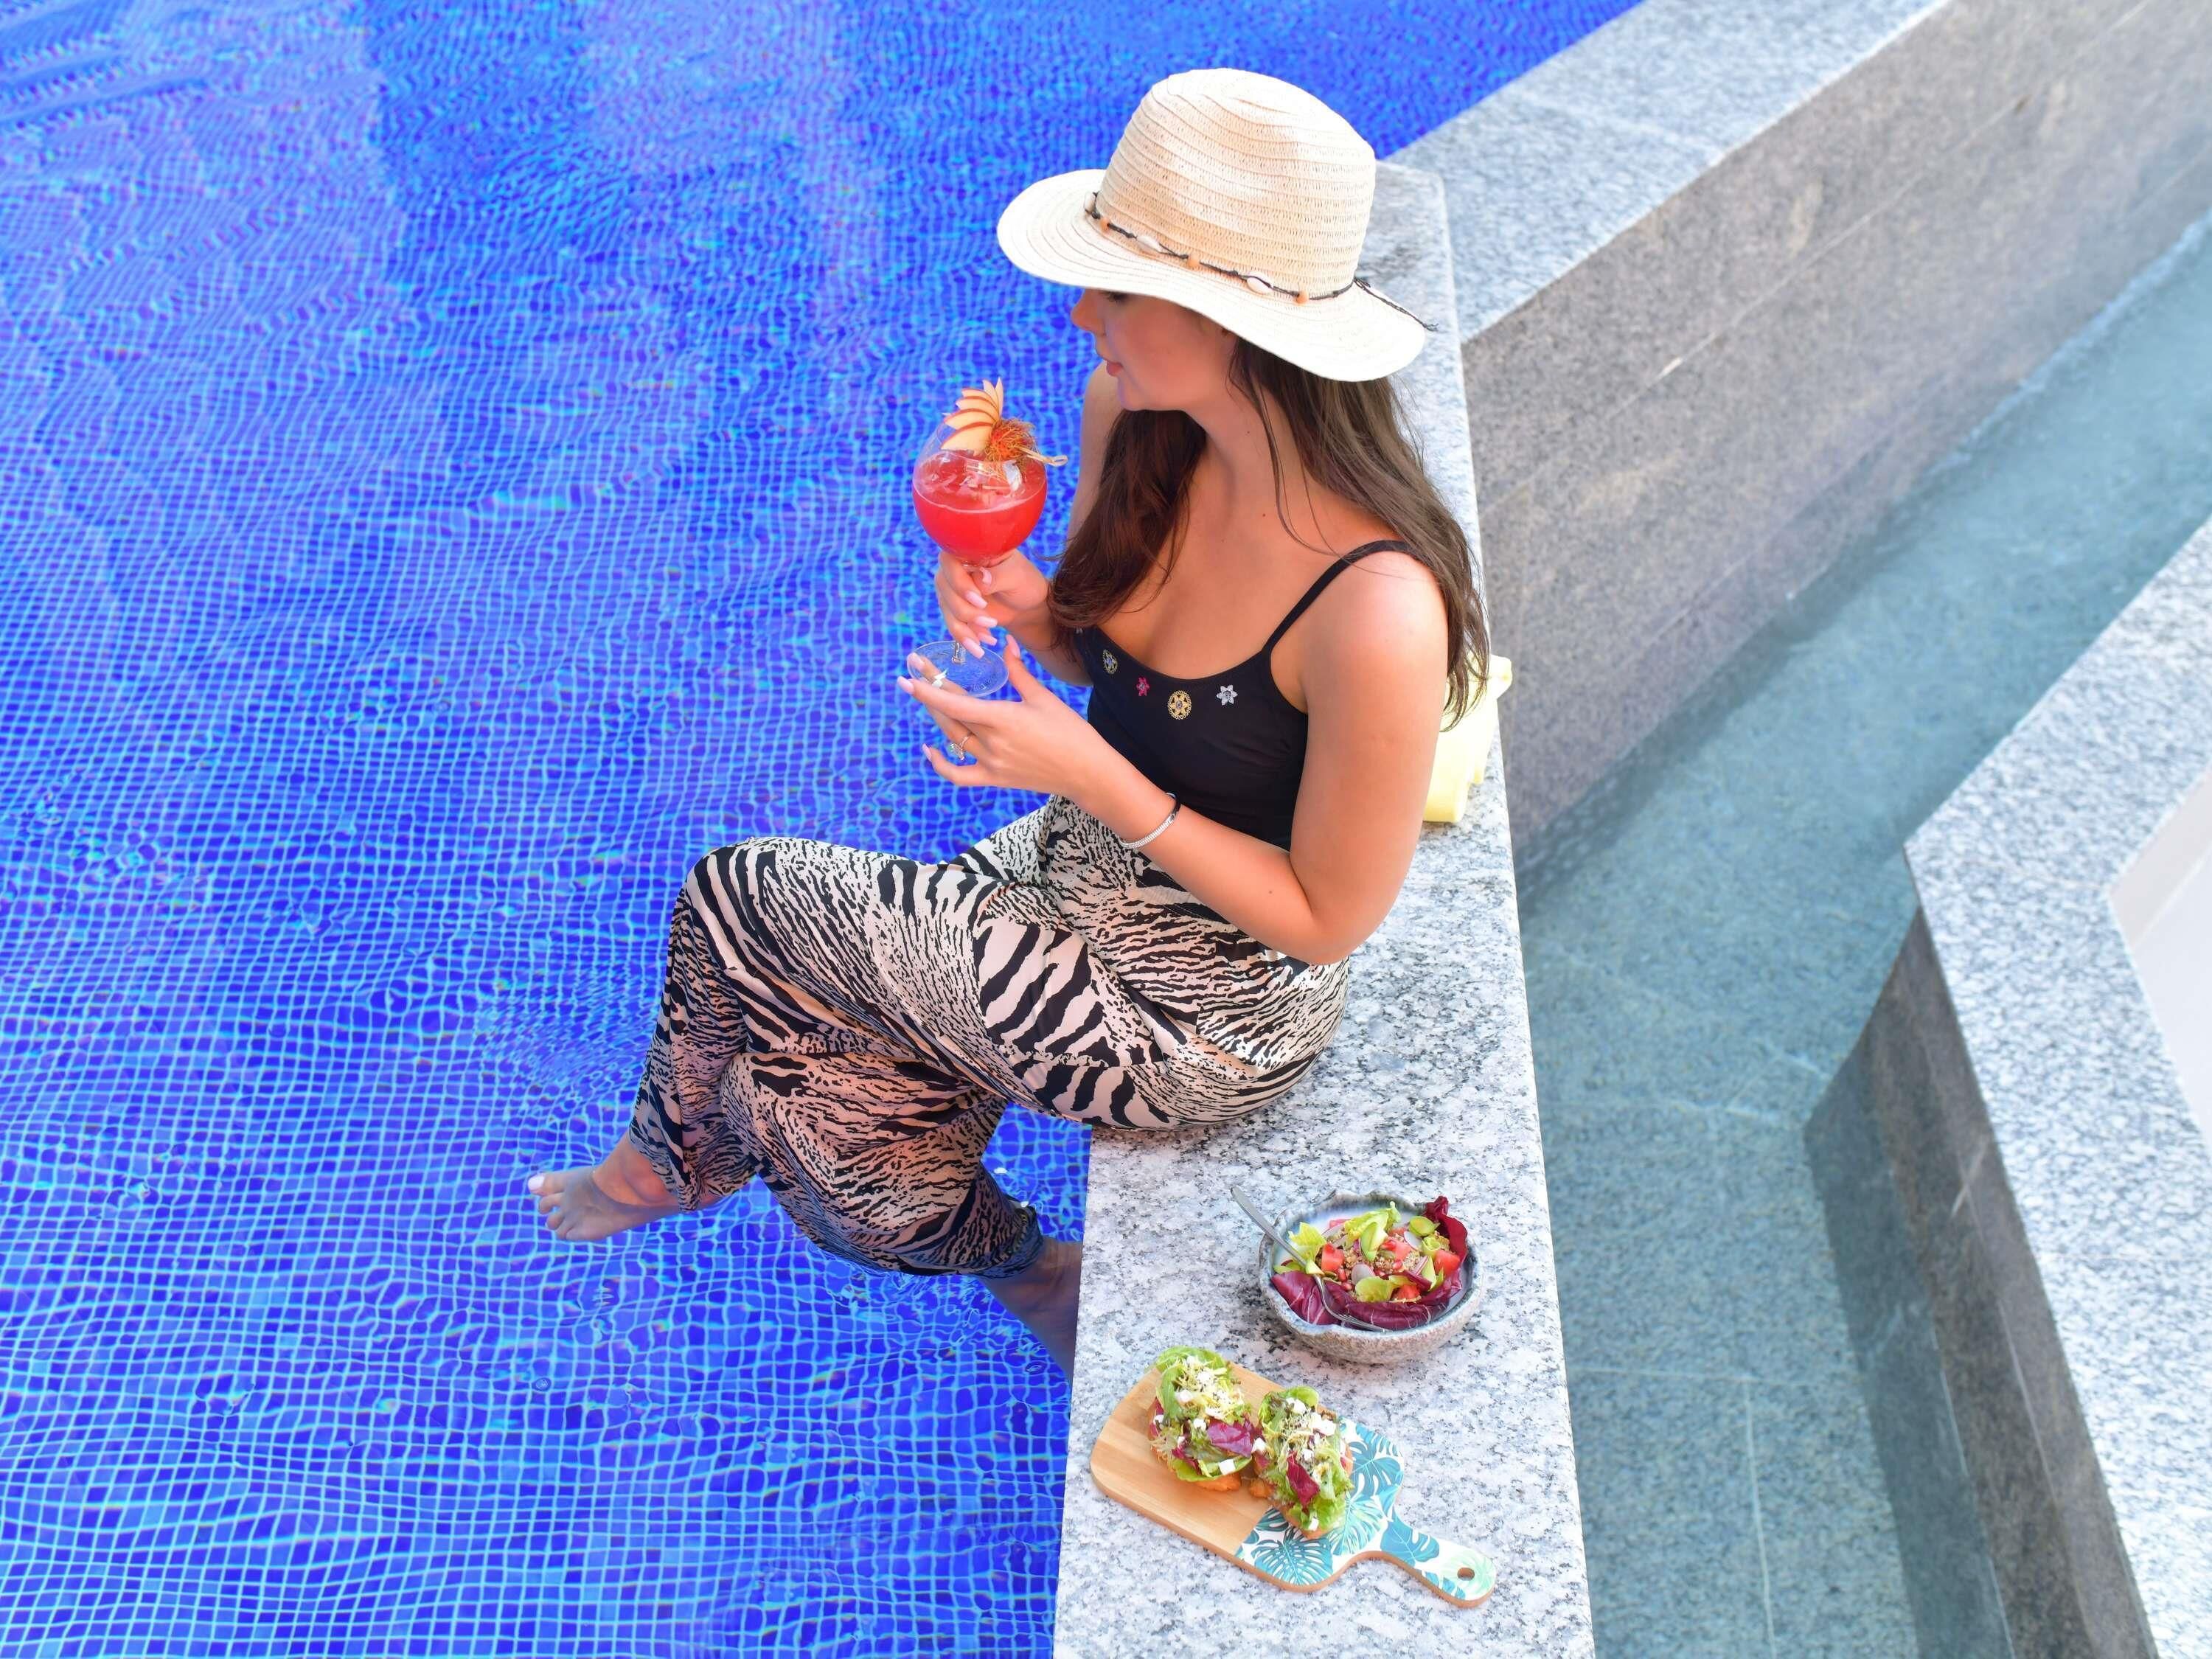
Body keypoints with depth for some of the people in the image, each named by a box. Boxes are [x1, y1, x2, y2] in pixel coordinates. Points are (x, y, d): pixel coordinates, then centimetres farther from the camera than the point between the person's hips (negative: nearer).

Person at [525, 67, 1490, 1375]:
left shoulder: (1374, 612, -35)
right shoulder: (1133, 420, -12)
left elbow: (1329, 918, -22)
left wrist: (1094, 778, -28)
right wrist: (1025, 606, -16)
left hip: (1208, 1017, -7)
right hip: (1084, 863, 7)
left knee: (736, 903, -4)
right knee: (797, 1065, 0)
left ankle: (682, 1153, 32)